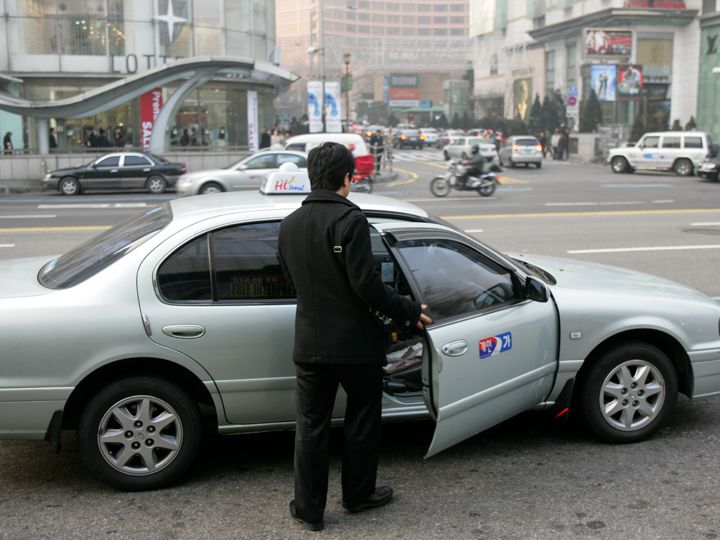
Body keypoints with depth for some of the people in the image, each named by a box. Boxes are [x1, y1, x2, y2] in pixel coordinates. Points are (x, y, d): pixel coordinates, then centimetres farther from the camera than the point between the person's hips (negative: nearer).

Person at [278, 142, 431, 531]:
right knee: (362, 418, 16)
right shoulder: (350, 219, -17)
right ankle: (358, 495, 30)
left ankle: (309, 509, 19)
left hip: (310, 343, 5)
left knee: (311, 425, 12)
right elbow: (366, 284, -21)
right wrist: (408, 311, -9)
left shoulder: (289, 225, 4)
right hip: (355, 342, -5)